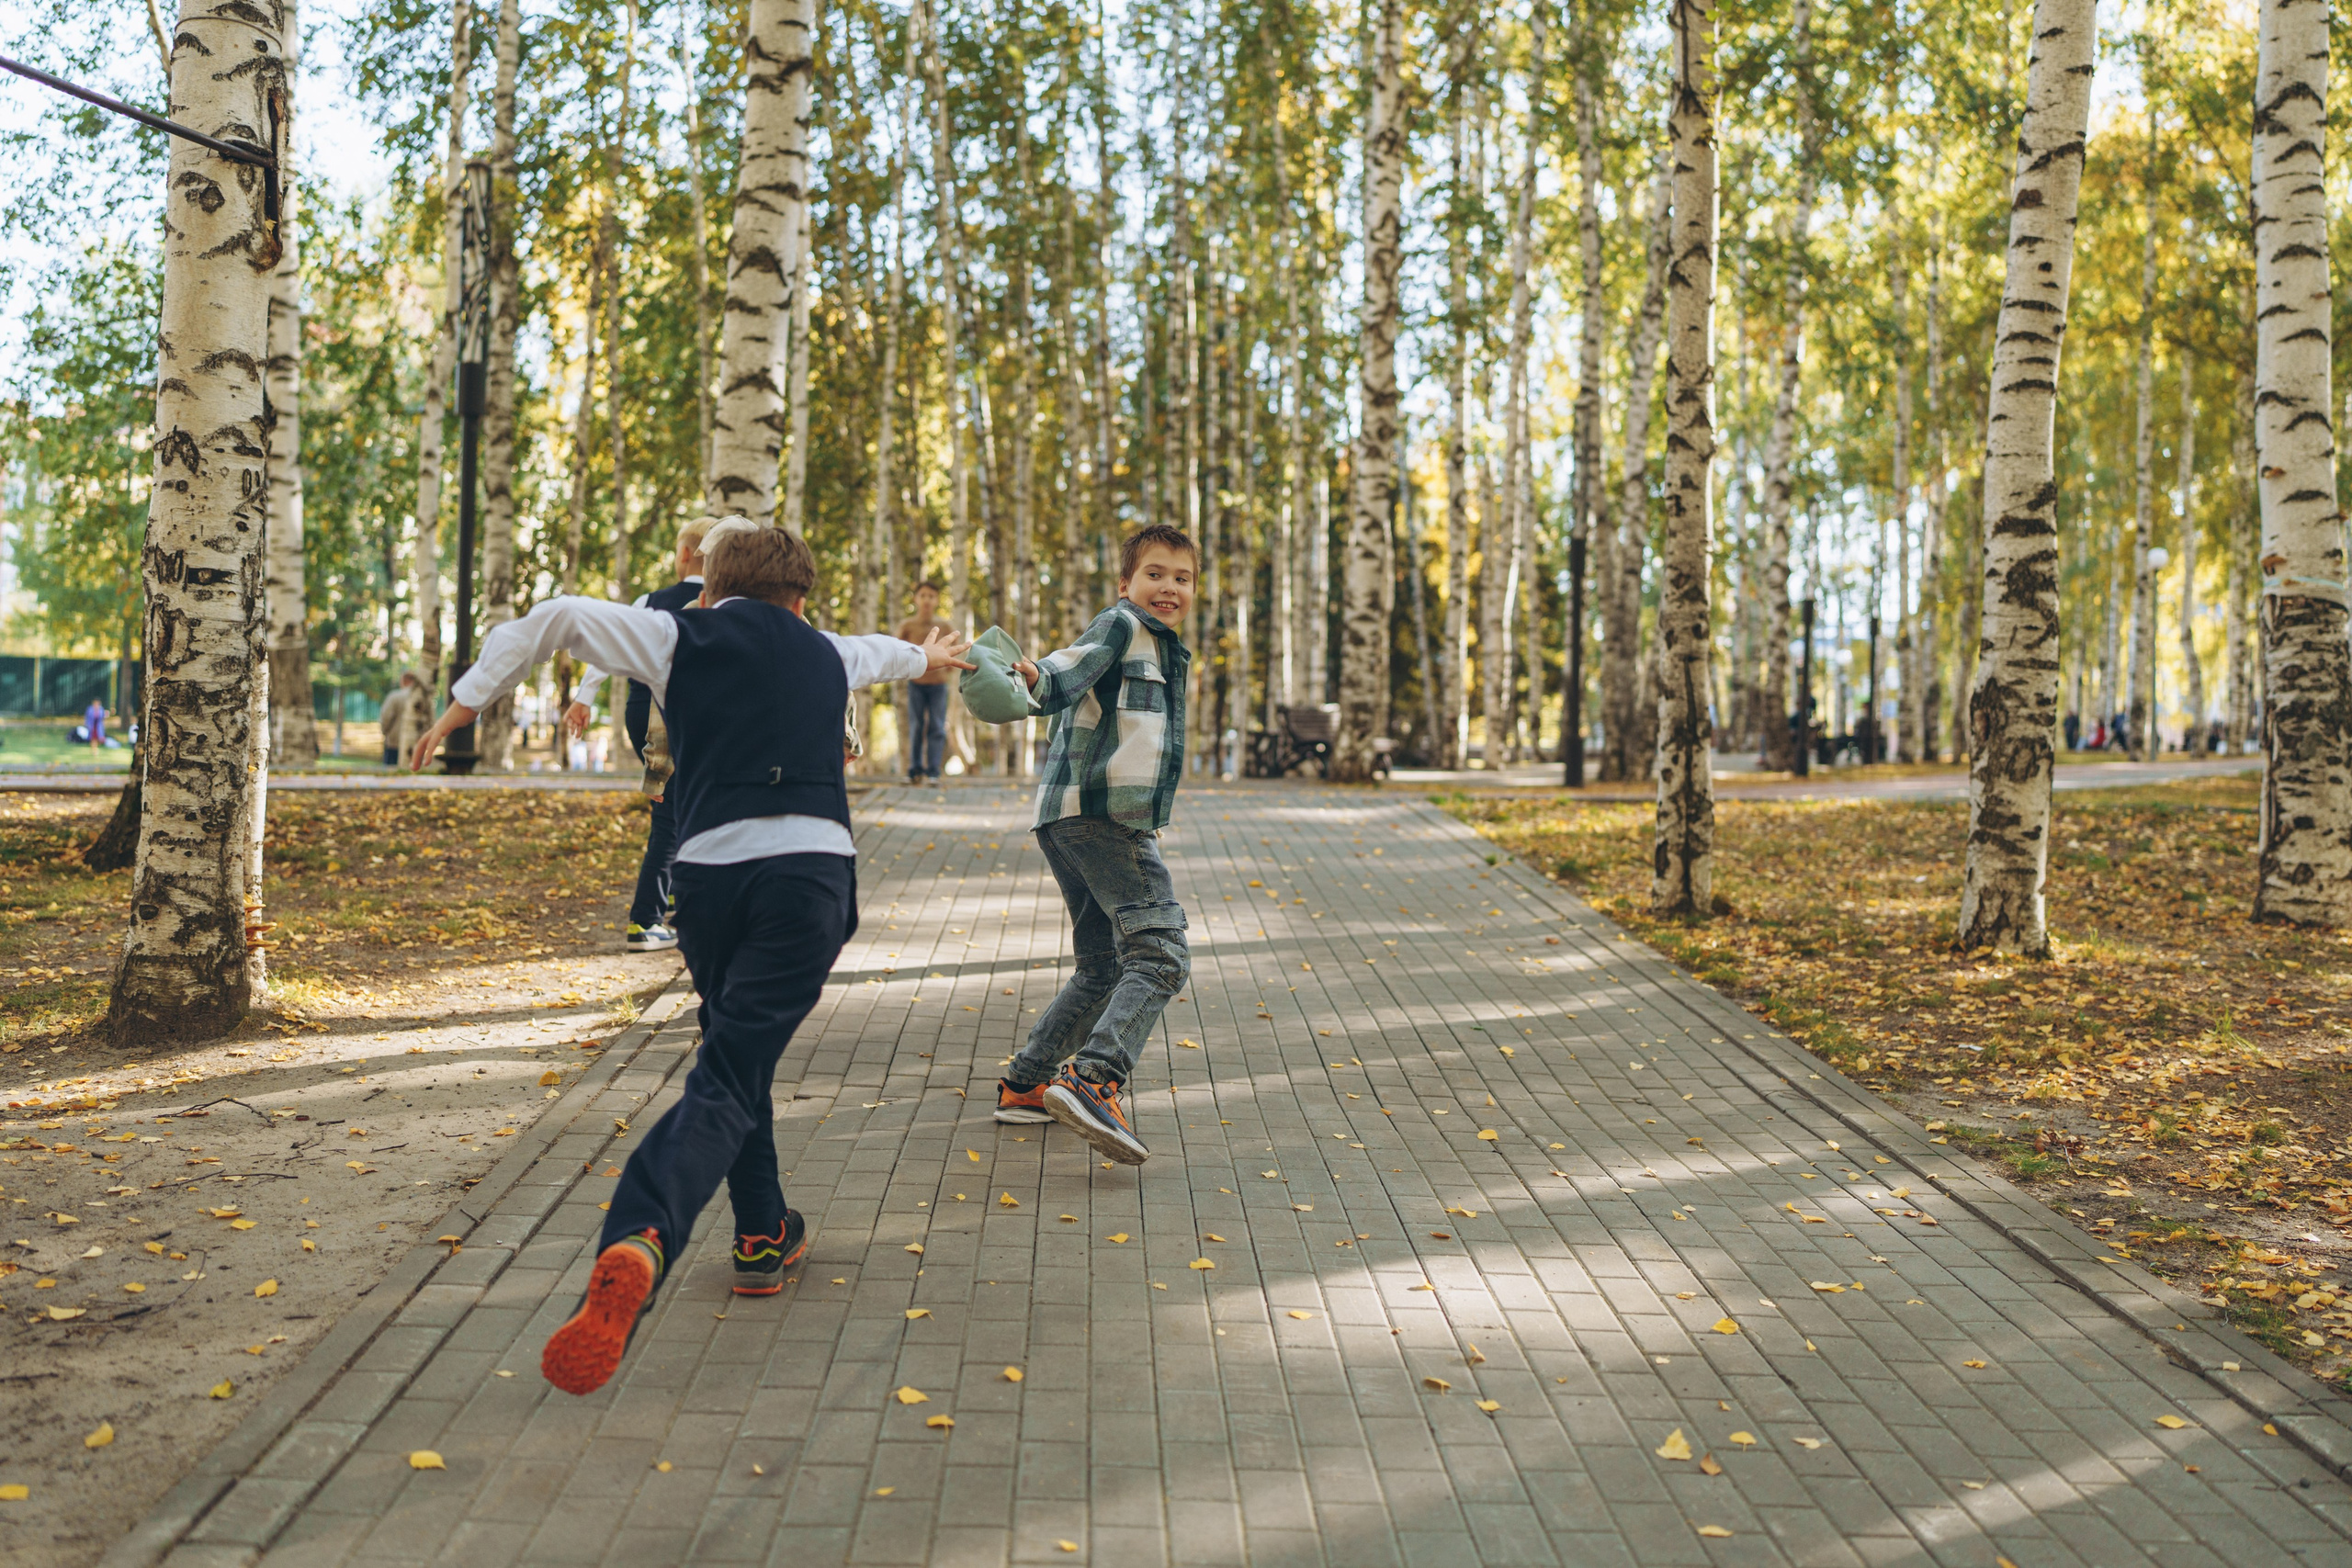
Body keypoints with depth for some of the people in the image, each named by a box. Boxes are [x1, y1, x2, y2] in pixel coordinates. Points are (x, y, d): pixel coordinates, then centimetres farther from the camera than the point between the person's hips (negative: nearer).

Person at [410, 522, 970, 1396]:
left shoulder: (679, 638, 14)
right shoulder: (826, 655, 25)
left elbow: (554, 619, 11)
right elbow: (874, 653, 48)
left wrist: (467, 701, 19)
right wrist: (925, 659, 71)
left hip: (710, 873, 0)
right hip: (811, 872, 0)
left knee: (737, 1056, 23)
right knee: (729, 1078, -8)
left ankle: (764, 1237, 30)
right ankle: (638, 1244, -31)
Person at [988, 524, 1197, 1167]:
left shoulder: (1163, 650, 28)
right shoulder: (1121, 623, -2)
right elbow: (1067, 675, -20)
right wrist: (1032, 676, -41)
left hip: (1072, 821, 10)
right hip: (1102, 813, -10)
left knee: (1102, 967, 18)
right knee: (1160, 953, -18)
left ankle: (1025, 1085, 23)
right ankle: (1094, 1080, -30)